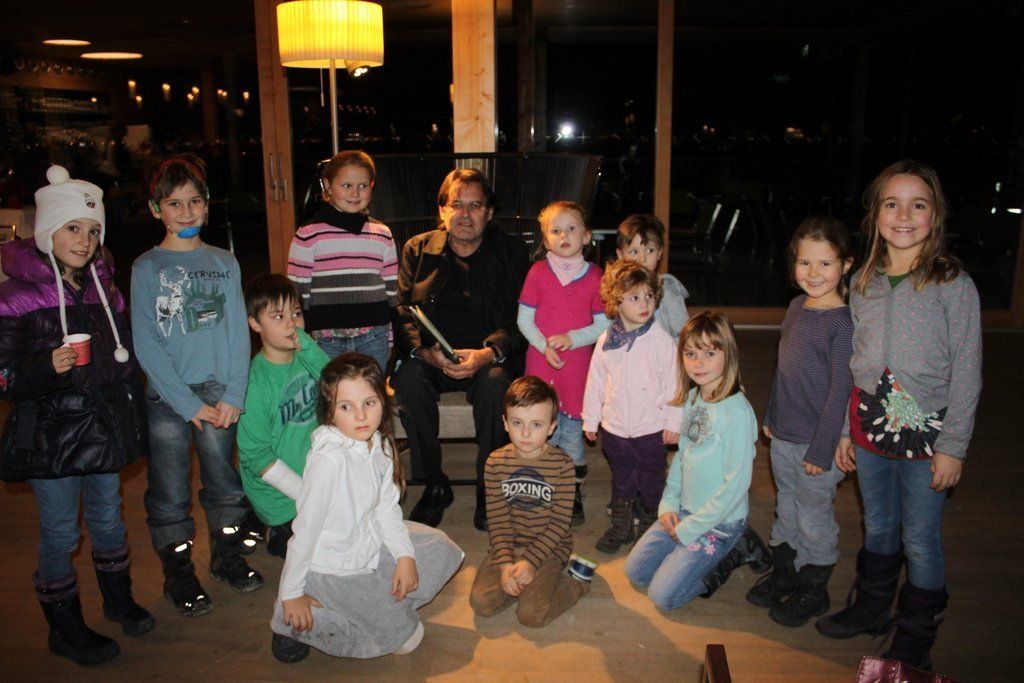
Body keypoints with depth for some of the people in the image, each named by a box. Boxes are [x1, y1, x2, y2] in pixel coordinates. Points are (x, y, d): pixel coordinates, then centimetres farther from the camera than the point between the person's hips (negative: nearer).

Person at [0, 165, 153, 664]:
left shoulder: (103, 290, 6)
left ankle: (119, 600, 38)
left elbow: (125, 361, 14)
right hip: (49, 431, -5)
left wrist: (135, 418, 13)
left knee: (108, 517, 18)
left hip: (103, 425, 5)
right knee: (60, 532, 7)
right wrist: (46, 368, -29)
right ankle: (65, 628, 25)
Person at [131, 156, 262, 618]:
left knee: (223, 480, 12)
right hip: (167, 397, -2)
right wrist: (189, 404, -11)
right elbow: (146, 345, -6)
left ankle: (227, 556, 31)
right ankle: (178, 572, 23)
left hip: (219, 392, 2)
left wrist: (233, 396, -7)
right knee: (170, 493, 6)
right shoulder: (147, 267, -1)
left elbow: (238, 333, 4)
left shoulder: (225, 263, 7)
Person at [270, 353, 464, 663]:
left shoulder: (379, 444, -7)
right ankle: (302, 621, 6)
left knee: (440, 549, 13)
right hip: (333, 568, -7)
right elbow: (306, 529, -24)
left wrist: (404, 555, -9)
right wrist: (291, 594, -17)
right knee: (406, 638, 0)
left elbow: (386, 508, 1)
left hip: (371, 545, 8)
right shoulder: (329, 458, -30)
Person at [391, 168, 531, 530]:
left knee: (496, 381, -34)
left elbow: (521, 317, -4)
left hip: (490, 358, -1)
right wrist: (425, 352, -20)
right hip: (431, 357, 2)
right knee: (408, 377, -30)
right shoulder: (418, 249, 8)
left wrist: (488, 354, -23)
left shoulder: (511, 251, 4)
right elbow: (402, 313, 0)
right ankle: (435, 485, -11)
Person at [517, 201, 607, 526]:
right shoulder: (537, 272, -1)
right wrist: (544, 346, -14)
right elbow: (524, 319, 1)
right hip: (541, 364, 0)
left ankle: (574, 495, 26)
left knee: (573, 436, 9)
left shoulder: (594, 276, -1)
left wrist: (571, 338, -15)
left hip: (577, 364, 0)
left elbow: (603, 325, 0)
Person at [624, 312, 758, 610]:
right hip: (683, 510, 7)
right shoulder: (692, 398, 1)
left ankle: (732, 553, 9)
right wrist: (668, 503, 1)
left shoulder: (737, 411, -24)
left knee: (663, 594, -8)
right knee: (635, 571, 9)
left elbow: (737, 483, -22)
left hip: (720, 521, -7)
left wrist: (691, 527, -15)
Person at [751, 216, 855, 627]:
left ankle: (813, 592, 30)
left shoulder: (843, 322, -19)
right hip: (782, 436, 7)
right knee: (786, 510, 22)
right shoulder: (797, 306, 4)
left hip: (817, 441, -7)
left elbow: (840, 391, -19)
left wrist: (821, 450, -17)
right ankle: (783, 574, 41)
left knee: (814, 519, 10)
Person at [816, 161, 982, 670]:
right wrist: (846, 431, 12)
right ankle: (871, 609, 40)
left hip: (924, 429, -4)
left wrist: (953, 447, -10)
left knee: (921, 540, 6)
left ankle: (915, 639, 26)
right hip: (870, 422, 4)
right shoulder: (863, 284, 5)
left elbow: (966, 374, -8)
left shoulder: (953, 285, -9)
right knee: (877, 527, 19)